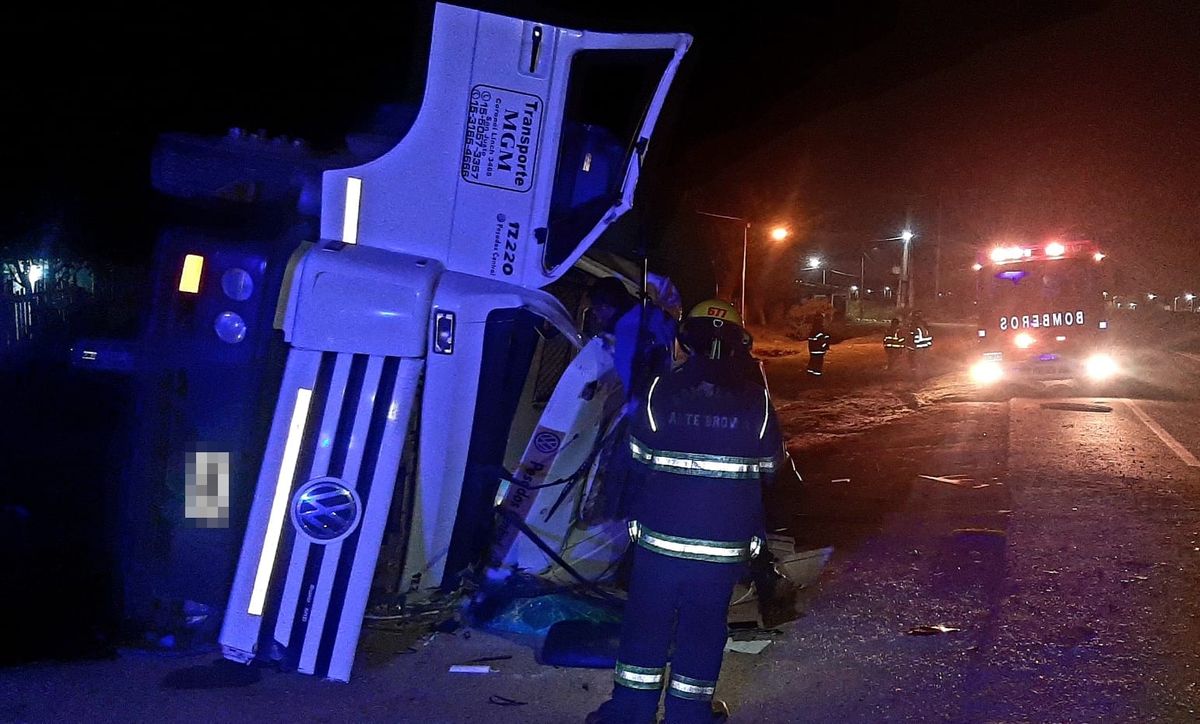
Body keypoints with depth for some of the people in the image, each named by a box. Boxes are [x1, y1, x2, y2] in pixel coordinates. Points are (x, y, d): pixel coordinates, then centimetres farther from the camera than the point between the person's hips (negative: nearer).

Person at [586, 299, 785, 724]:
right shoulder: (757, 401, -3)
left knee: (646, 624, 11)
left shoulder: (660, 392, -5)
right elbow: (768, 472, 5)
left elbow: (637, 464, 2)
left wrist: (639, 512, 18)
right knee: (702, 629, 11)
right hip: (724, 544, 0)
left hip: (659, 535, 0)